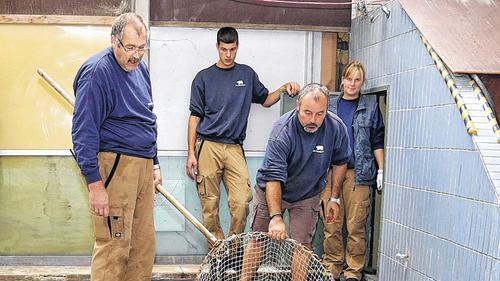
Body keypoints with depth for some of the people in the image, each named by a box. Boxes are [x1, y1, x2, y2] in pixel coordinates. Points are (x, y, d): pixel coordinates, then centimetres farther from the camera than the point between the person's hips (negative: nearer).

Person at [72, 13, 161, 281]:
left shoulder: (140, 68, 14)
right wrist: (95, 185, -18)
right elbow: (83, 132, -15)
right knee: (114, 245, -7)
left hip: (143, 165, 8)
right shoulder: (97, 72, -12)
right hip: (115, 165, -8)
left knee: (144, 242, 12)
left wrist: (154, 163, 22)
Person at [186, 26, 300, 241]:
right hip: (208, 146, -1)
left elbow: (265, 100, 24)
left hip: (234, 148, 1)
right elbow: (195, 117, 5)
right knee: (210, 205, 0)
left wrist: (284, 89, 4)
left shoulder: (247, 74, 14)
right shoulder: (204, 77, 7)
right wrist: (191, 154, -1)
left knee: (242, 202, -10)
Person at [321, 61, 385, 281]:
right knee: (331, 225, 1)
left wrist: (381, 170, 0)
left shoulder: (370, 107, 9)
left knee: (356, 226, -2)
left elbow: (377, 142, 8)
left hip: (358, 174, -2)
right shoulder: (331, 106, 14)